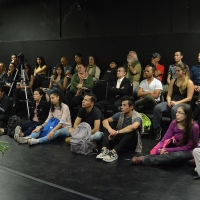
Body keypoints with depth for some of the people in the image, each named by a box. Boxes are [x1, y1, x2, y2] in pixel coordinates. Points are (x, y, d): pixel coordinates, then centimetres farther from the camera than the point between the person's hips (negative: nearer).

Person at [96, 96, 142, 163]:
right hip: (121, 140, 5)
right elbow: (105, 121, -8)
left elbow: (133, 127, -41)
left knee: (131, 131, -36)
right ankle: (105, 149, -32)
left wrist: (117, 132, -36)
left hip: (131, 144, -5)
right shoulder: (120, 114, -2)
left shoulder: (137, 116, -18)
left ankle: (114, 152, -44)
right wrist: (110, 129, -30)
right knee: (107, 126, -12)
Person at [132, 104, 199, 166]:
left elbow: (188, 146, -20)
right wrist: (159, 150, -35)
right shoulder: (174, 123, -10)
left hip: (188, 152, -7)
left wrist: (168, 150, -28)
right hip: (176, 149, 7)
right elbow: (164, 139, -12)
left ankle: (144, 159, -36)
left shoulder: (194, 127, -24)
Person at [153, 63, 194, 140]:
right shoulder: (173, 81, 14)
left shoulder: (189, 83, -1)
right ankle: (157, 129, -17)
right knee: (157, 108, -25)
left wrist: (177, 102, -18)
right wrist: (169, 101, -10)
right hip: (172, 102, 5)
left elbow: (189, 98, -8)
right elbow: (169, 95, 13)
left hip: (183, 103, -5)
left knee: (174, 109, -41)